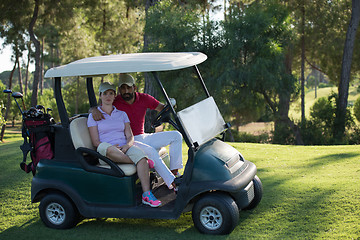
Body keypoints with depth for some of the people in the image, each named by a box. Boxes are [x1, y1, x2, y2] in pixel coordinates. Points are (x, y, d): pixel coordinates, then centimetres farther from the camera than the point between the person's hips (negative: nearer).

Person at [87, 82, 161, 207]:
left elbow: (130, 137, 10)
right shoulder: (93, 116, 9)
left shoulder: (122, 114, 19)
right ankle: (138, 161, -22)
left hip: (125, 150, 2)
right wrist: (114, 148, -18)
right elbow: (95, 142, -1)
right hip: (105, 154, -2)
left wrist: (126, 146, -14)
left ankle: (147, 194, -36)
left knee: (139, 153, -32)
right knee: (107, 148, -40)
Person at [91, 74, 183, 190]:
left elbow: (163, 108, 6)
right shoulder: (115, 102, -8)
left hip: (143, 137, 6)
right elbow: (92, 108, -4)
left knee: (176, 136, -4)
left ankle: (174, 172, -10)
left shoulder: (144, 98, 3)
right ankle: (172, 183, -31)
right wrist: (94, 110, -29)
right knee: (151, 151, -34)